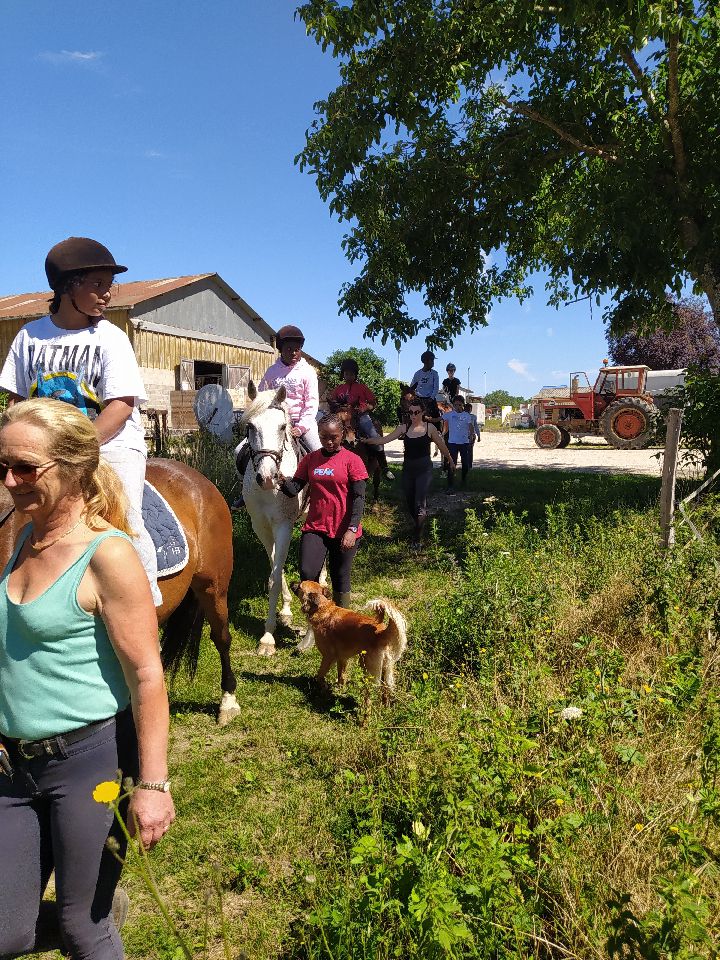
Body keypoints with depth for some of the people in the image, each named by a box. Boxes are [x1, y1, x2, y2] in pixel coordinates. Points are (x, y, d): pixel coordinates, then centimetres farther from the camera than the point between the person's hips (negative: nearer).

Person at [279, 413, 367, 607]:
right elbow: (294, 489, 4)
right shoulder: (310, 459, 7)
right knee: (307, 575, -11)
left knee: (340, 581, 8)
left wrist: (352, 529, -17)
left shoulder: (352, 460, -4)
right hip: (315, 528, 3)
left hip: (344, 532, -2)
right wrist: (283, 482, -19)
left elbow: (359, 498, -8)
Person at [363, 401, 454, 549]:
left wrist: (450, 460, 21)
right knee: (410, 503, 10)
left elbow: (441, 446, 10)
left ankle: (417, 538, -3)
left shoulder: (429, 428, -2)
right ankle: (419, 527, 36)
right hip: (408, 468, 3)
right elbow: (384, 439, -5)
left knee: (420, 504, -12)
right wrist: (366, 440, -18)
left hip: (424, 469, -3)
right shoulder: (403, 428, 3)